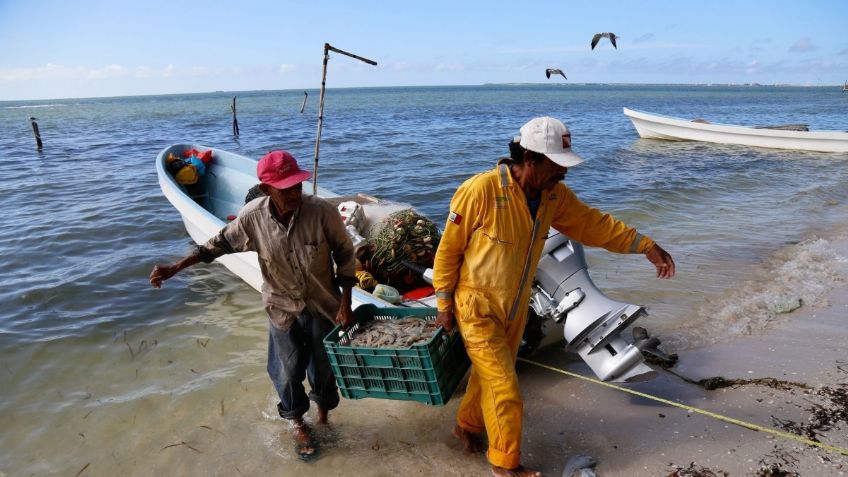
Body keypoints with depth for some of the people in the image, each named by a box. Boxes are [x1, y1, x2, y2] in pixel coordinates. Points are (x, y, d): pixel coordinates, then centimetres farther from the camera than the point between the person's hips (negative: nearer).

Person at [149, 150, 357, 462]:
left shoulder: (322, 211, -25)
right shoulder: (252, 217, -19)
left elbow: (344, 255, -11)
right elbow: (221, 243, 0)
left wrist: (345, 302, -11)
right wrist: (174, 268, -4)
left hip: (324, 306, -1)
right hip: (283, 310, 1)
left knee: (324, 367, 17)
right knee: (289, 371, 14)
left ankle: (323, 415, 48)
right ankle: (297, 423, 44)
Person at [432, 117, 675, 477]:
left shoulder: (554, 194, -7)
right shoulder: (480, 191, -27)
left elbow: (593, 223, 5)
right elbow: (448, 249, -17)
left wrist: (646, 246, 1)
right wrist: (444, 304, -10)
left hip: (516, 306, 7)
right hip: (477, 306, -6)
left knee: (489, 375, 23)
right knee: (504, 389, -1)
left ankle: (467, 425, 49)